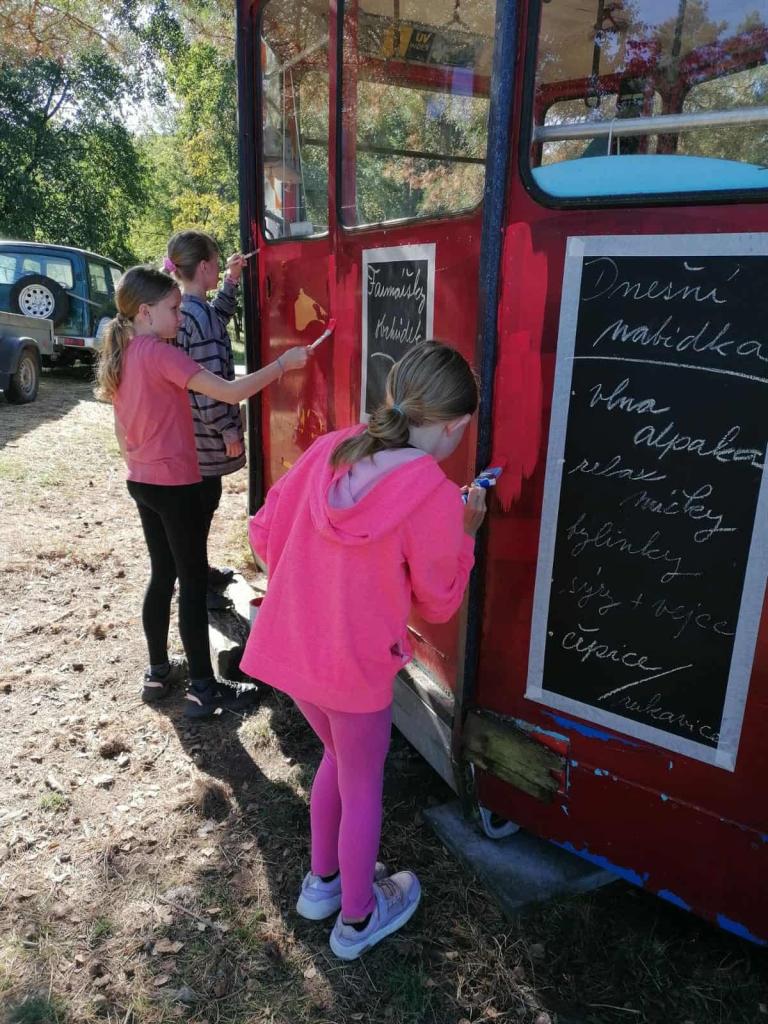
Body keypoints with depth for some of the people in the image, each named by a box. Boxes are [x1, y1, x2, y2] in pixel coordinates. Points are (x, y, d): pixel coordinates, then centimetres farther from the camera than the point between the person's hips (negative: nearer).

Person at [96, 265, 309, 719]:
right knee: (193, 583, 0)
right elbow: (230, 392, -25)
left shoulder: (120, 355, 8)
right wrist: (284, 362, -17)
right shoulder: (160, 354, -18)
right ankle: (204, 689, 9)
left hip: (142, 482, 9)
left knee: (163, 576, 18)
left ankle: (159, 672, 29)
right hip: (175, 485, -9)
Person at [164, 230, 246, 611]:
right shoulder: (198, 315, -21)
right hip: (204, 430, -10)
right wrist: (229, 431, -19)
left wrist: (232, 279, 22)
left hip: (190, 426, 10)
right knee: (203, 502, 2)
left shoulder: (183, 308, 8)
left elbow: (218, 318, 29)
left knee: (202, 499, 20)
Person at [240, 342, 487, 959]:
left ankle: (322, 882, 49)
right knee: (362, 790, 20)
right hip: (356, 665, -6)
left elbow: (264, 533, 3)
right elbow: (438, 605, -9)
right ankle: (357, 919, 42)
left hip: (289, 645, 6)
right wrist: (465, 533, 3)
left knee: (338, 757, 31)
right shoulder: (433, 495, -20)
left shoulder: (330, 449, -5)